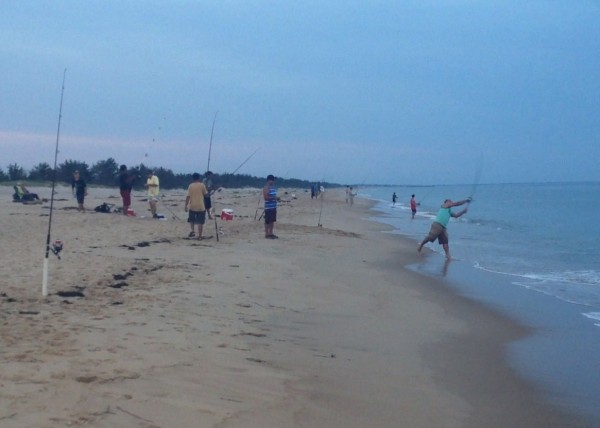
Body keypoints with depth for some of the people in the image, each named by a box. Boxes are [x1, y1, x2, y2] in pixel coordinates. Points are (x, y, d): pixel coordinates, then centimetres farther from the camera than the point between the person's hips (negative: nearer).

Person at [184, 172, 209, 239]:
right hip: (201, 207, -2)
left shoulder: (190, 186, -1)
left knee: (191, 220, 22)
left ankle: (192, 231, 6)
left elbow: (188, 196, -4)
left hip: (192, 206, 2)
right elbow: (206, 194, 5)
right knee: (200, 222, 2)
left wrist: (186, 206, 2)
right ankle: (199, 236, 1)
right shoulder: (202, 185, -4)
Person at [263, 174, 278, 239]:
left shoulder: (273, 187, 16)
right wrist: (273, 197, -19)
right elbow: (265, 197, -19)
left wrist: (276, 198, 12)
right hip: (268, 207, -9)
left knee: (272, 220, 13)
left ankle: (271, 233, 20)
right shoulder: (266, 188, -11)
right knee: (268, 221, -4)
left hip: (274, 207, 9)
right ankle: (267, 234, 1)